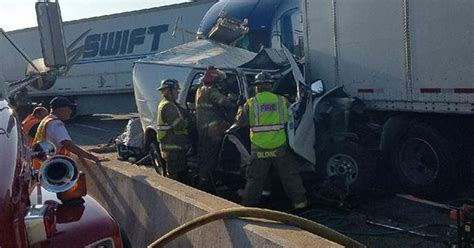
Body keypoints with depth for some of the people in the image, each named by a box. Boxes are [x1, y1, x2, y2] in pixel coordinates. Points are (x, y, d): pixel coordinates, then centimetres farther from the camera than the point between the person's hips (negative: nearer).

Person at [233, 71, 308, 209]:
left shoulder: (251, 103, -5)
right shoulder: (281, 101, 1)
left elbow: (240, 122, 1)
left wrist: (240, 110, 21)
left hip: (259, 148, -1)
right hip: (280, 147, 1)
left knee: (255, 178, 11)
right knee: (290, 175, 12)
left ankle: (248, 205, 17)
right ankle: (299, 201, 15)